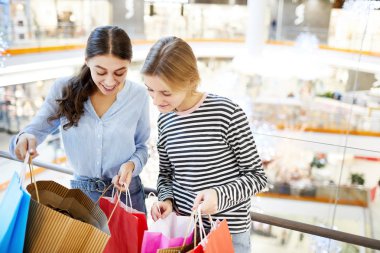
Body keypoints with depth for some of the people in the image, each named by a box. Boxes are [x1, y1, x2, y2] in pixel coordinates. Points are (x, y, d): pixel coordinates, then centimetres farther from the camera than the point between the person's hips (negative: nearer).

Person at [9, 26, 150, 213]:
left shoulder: (139, 95, -10)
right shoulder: (64, 90, -10)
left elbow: (141, 147, 1)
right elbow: (34, 131, -8)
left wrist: (132, 165, -19)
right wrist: (24, 139, -30)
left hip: (127, 194, 0)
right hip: (80, 195, 0)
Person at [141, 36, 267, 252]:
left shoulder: (228, 113, -18)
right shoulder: (165, 120, -2)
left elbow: (257, 176, -11)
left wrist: (220, 196, -26)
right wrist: (166, 199, -10)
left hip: (228, 231, -4)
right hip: (181, 226, 4)